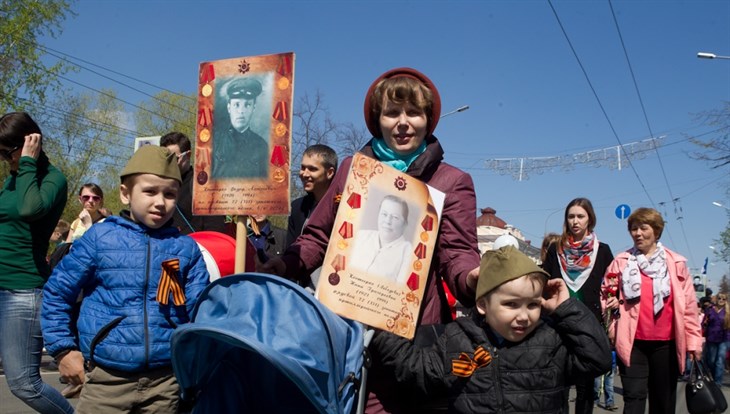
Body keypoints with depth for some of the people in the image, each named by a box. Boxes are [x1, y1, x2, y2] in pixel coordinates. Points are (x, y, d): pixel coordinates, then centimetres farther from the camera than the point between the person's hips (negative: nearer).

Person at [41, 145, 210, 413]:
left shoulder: (186, 248, 1)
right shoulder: (99, 238, -2)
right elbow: (56, 293, 5)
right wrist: (63, 349, 2)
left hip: (166, 381, 1)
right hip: (107, 379, -1)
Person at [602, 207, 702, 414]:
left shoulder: (676, 263, 5)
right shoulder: (621, 262, 4)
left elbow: (688, 305, 5)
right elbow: (606, 296, 8)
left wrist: (693, 340, 3)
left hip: (666, 342, 1)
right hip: (632, 342, -1)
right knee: (634, 396, -4)